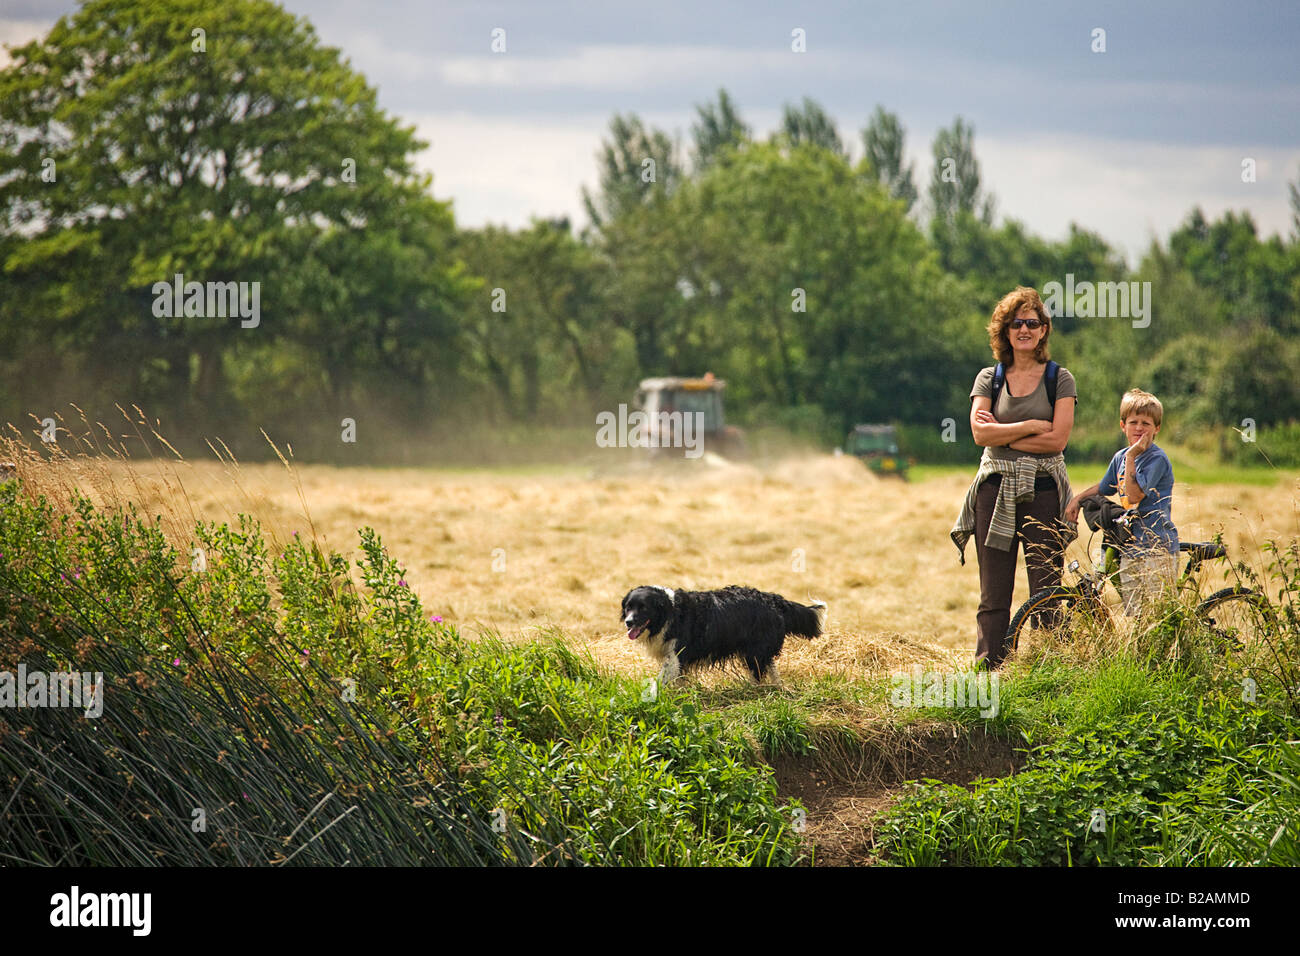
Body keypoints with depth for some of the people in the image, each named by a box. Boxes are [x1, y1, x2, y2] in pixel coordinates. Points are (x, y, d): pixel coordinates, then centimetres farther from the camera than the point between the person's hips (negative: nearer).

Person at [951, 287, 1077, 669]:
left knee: (1046, 589, -3)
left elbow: (1057, 440, -8)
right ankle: (987, 667, 3)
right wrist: (1031, 426, -11)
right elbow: (980, 433, -5)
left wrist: (1002, 434, -8)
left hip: (1042, 490, -1)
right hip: (996, 490, 2)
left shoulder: (1060, 379, 4)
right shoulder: (989, 379, 9)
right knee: (994, 592, 1)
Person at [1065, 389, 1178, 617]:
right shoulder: (1120, 457, 12)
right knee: (1132, 617, 6)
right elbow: (1103, 488, 31)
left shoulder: (1157, 459, -10)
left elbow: (1134, 495, -20)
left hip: (1157, 549, -7)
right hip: (1129, 550, 7)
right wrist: (1077, 499, 18)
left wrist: (1131, 458, -19)